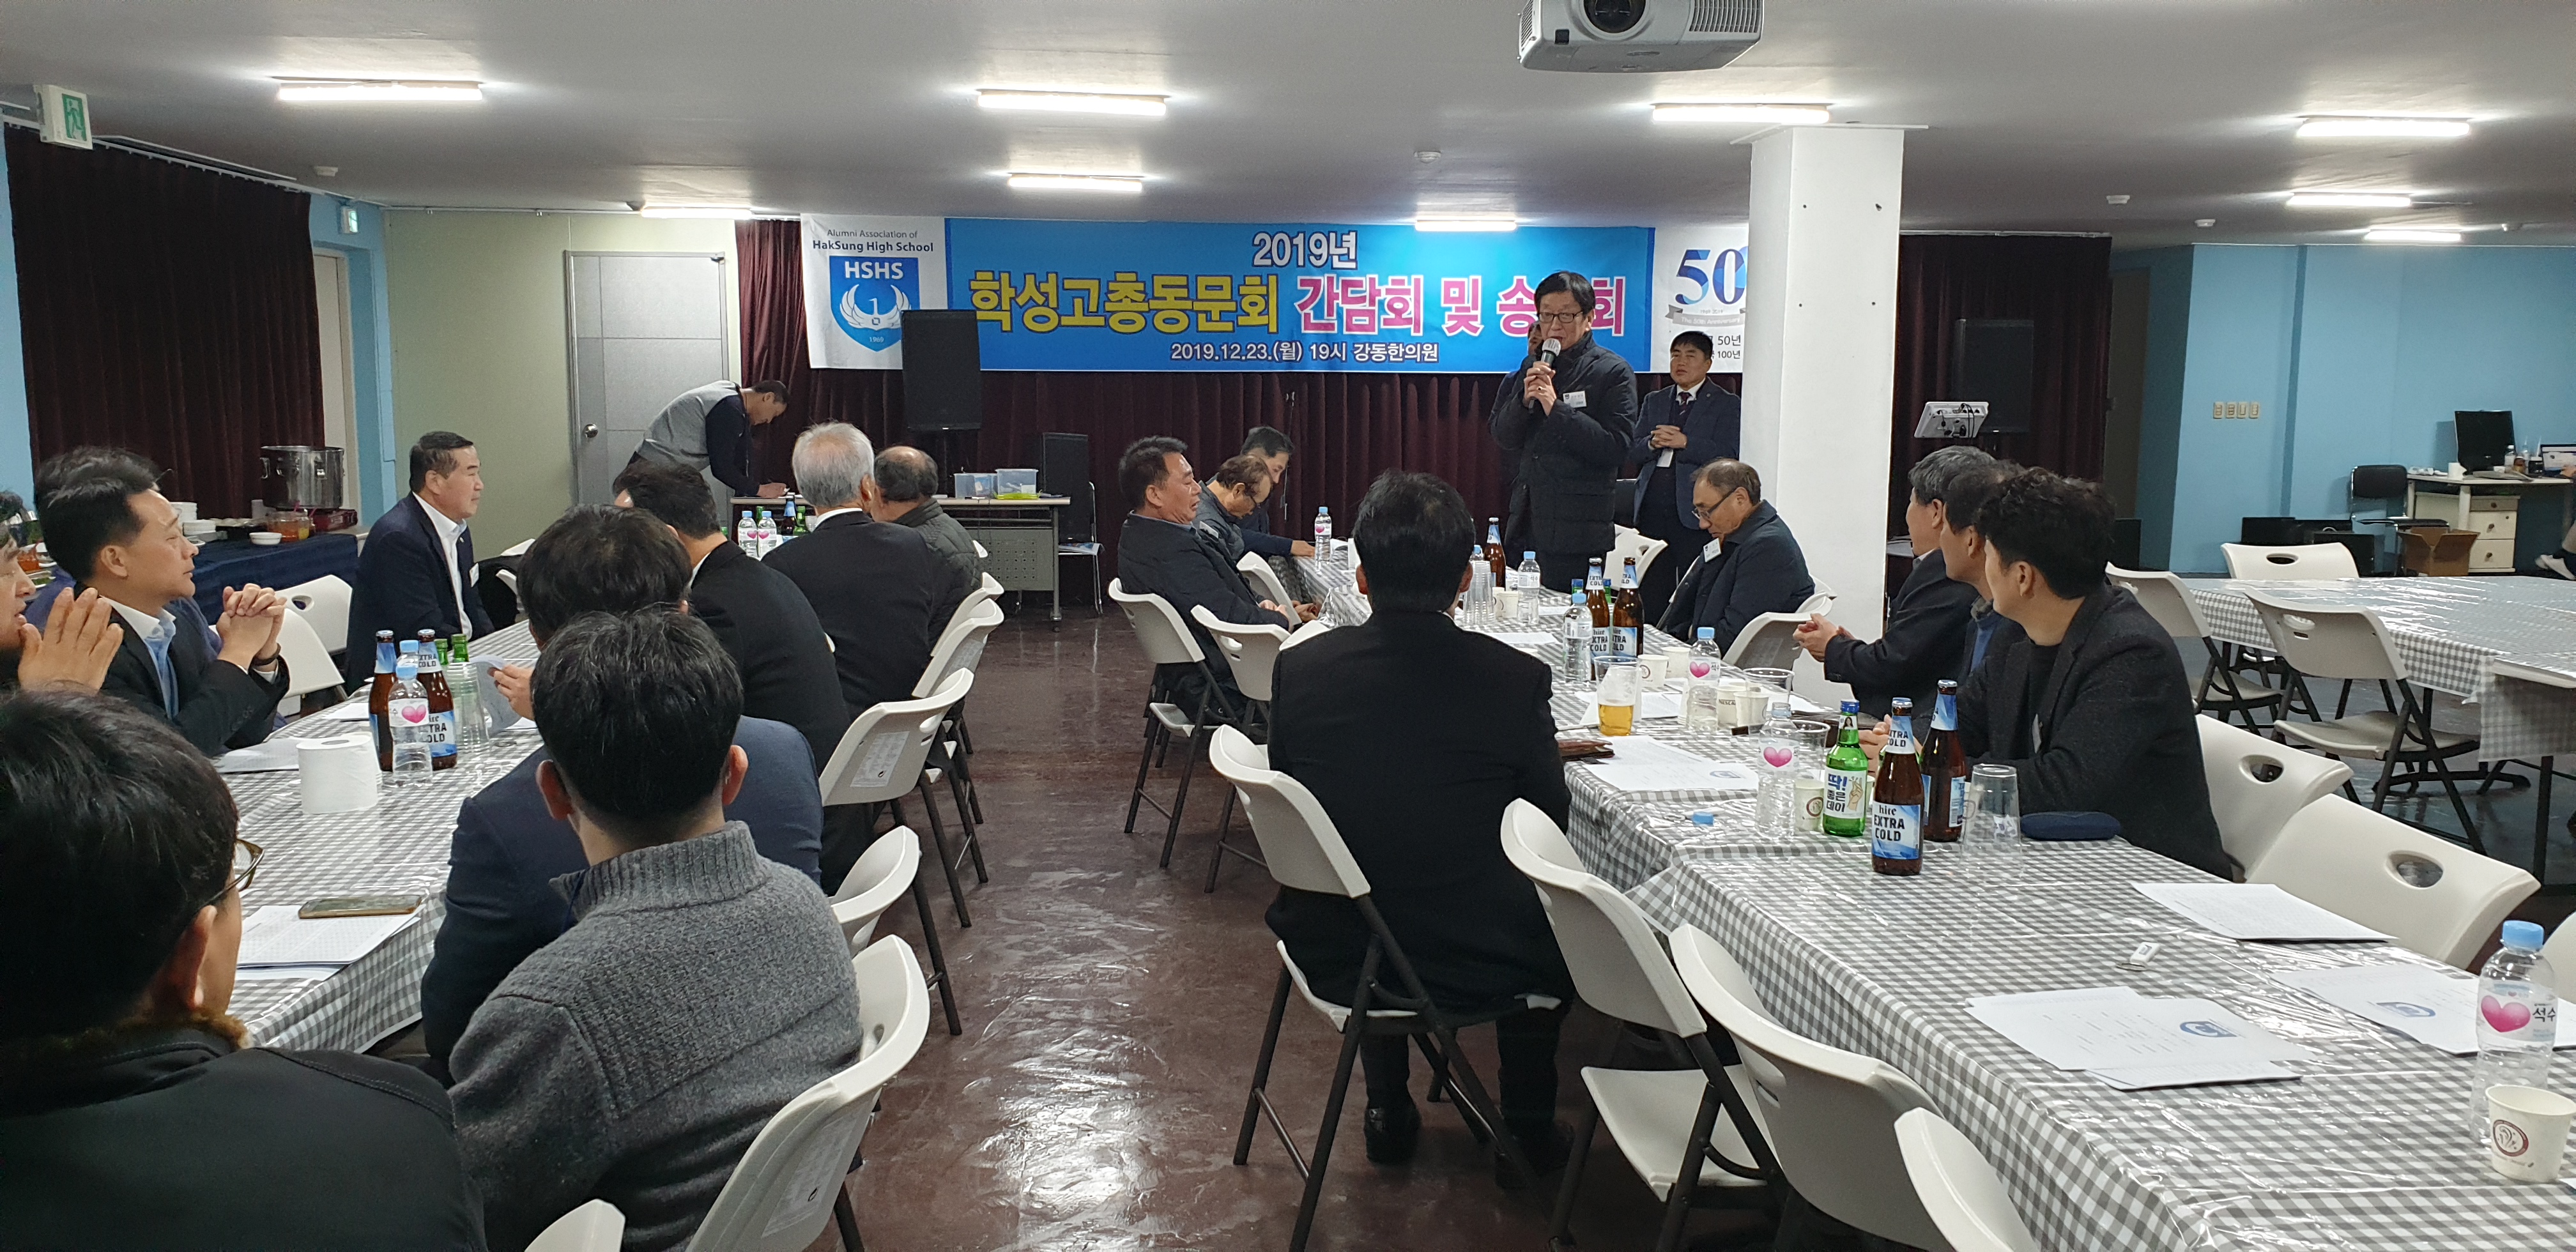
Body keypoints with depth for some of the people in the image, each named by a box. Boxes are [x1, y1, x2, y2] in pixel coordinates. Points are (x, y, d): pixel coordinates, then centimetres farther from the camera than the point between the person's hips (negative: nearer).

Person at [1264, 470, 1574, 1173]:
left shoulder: (1299, 667, -10)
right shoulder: (1516, 679, -16)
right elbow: (1549, 822, -4)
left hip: (1335, 958, 2)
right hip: (1480, 967, -2)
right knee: (1555, 921, 31)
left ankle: (1389, 1112, 41)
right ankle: (1530, 1126, 41)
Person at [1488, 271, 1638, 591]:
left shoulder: (1613, 372, -3)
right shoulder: (1531, 369, 14)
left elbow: (1615, 448, -13)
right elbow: (1503, 437, 8)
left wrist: (1556, 408, -17)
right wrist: (1526, 399, -11)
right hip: (1525, 526, 5)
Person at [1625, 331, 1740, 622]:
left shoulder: (1726, 404, 4)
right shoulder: (1654, 402, 19)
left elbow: (1727, 455, -8)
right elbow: (1633, 452, 12)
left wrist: (1685, 443, -17)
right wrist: (1653, 442, -9)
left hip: (1694, 510, -5)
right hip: (1652, 508, 5)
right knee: (1651, 594, 5)